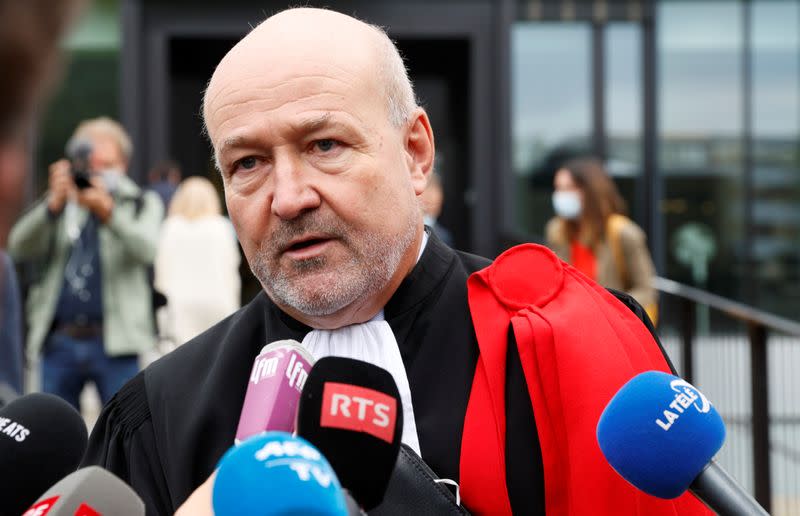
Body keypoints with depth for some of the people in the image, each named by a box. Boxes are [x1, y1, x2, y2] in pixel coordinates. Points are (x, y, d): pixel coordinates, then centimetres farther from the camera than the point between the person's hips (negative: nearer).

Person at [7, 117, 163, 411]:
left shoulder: (142, 204, 11)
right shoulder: (58, 205, 16)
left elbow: (145, 249, -11)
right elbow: (18, 248, -1)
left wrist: (107, 210, -27)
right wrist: (53, 203, -17)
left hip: (115, 342, -2)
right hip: (59, 342, 2)